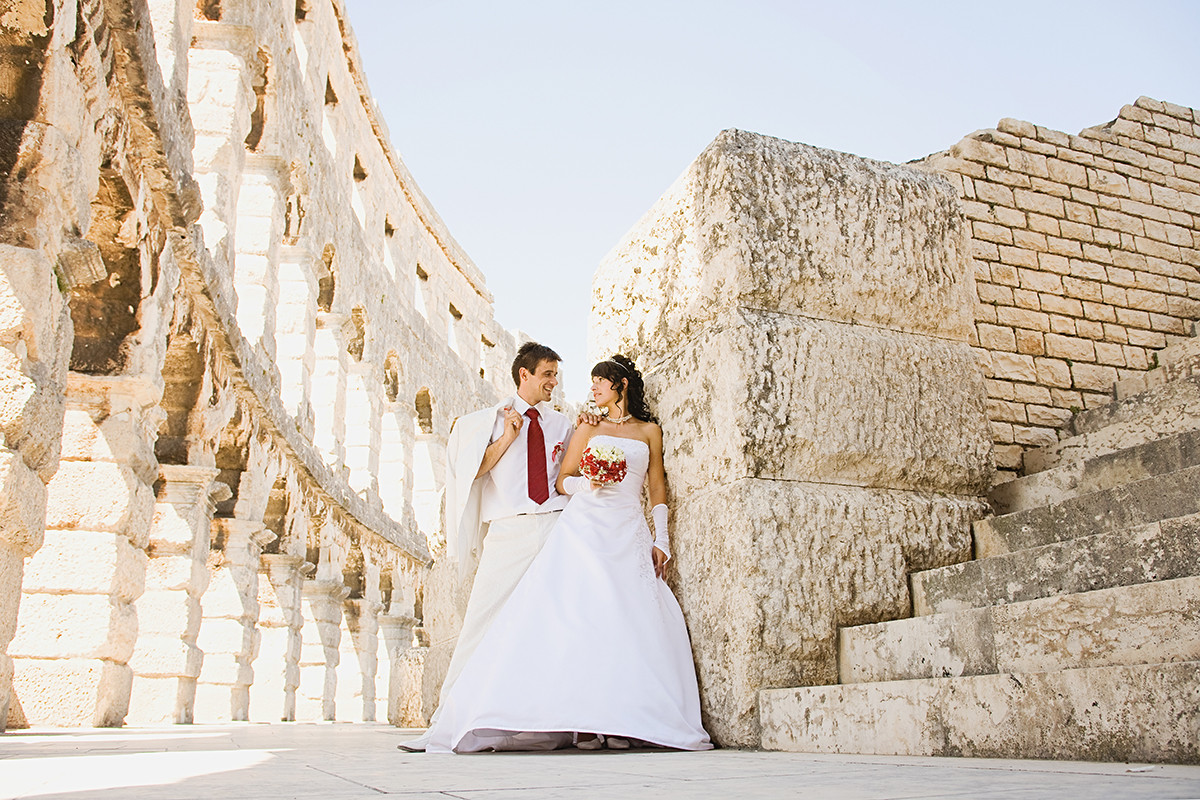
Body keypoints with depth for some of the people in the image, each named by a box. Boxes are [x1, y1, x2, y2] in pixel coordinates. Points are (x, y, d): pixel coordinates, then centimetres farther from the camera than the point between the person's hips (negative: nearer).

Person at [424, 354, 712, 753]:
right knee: (578, 612, -15)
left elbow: (658, 488, 13)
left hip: (629, 533, 0)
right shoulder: (588, 429, 17)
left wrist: (660, 541, 4)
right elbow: (562, 480, 13)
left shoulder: (650, 431, 16)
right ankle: (584, 721, -15)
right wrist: (587, 482, -9)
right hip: (585, 527, 0)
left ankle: (618, 719, -10)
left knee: (627, 618, -13)